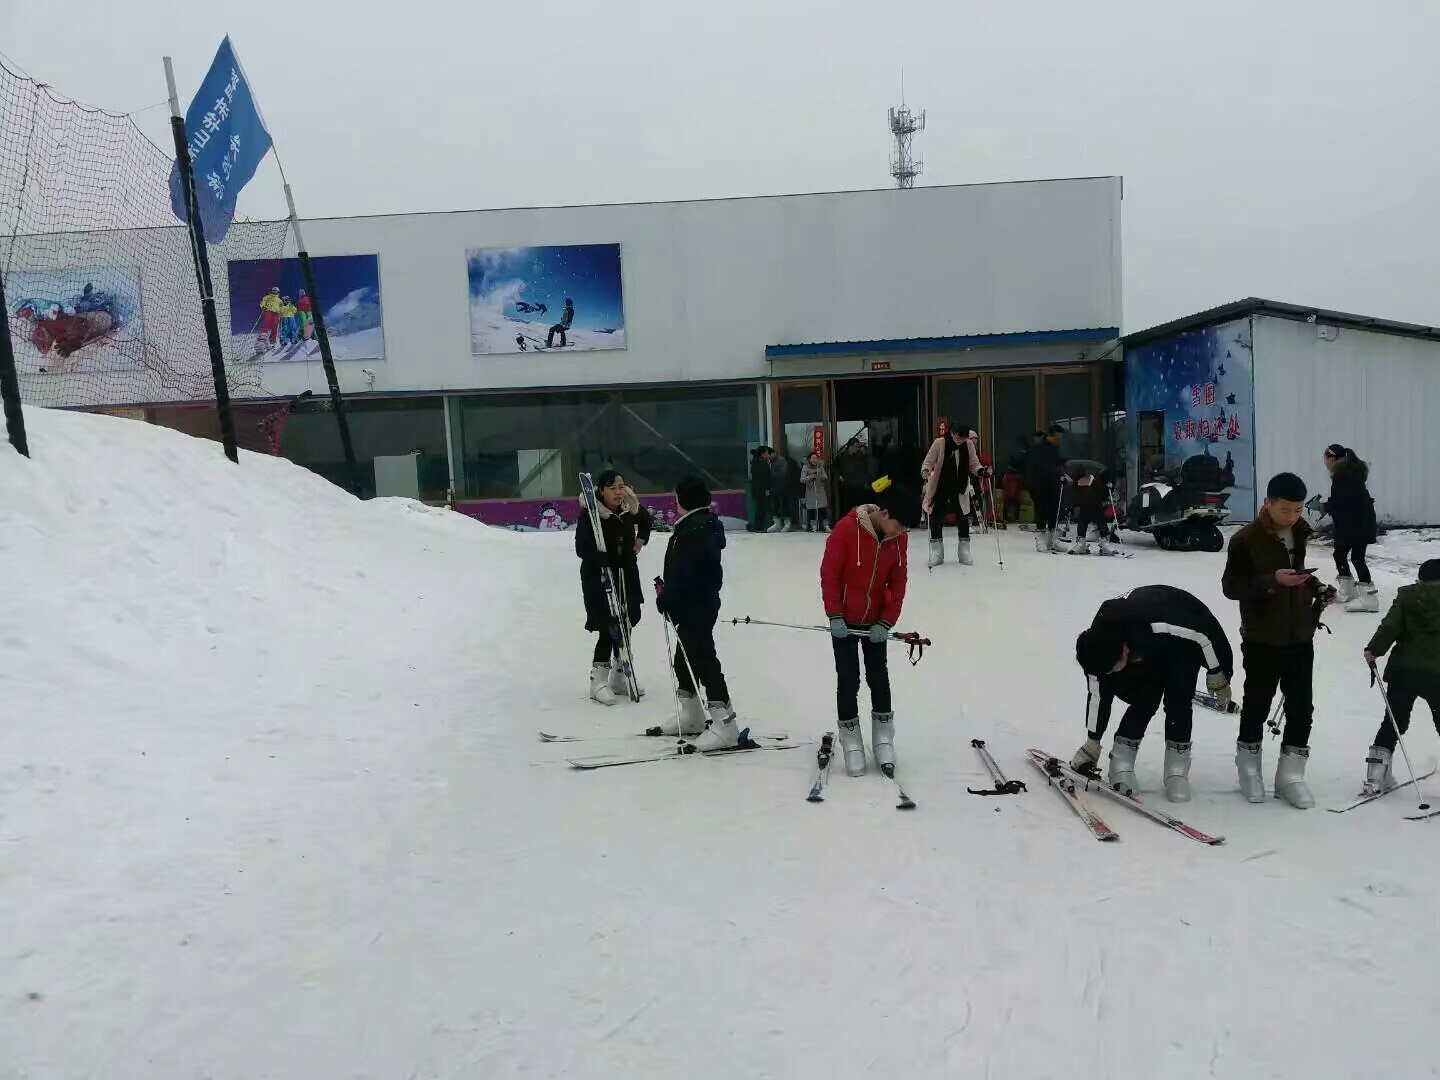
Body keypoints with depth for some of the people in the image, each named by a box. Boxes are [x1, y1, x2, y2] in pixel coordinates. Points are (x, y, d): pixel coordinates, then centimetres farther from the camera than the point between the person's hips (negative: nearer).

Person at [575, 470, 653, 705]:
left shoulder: (629, 508, 2)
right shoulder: (589, 513, -16)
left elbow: (645, 520, 25)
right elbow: (581, 549, -19)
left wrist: (641, 539, 9)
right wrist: (603, 560, -33)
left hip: (626, 575, 7)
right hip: (598, 577, -7)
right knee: (608, 629, -9)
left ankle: (619, 677, 27)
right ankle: (598, 681, 3)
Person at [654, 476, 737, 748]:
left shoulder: (692, 531, -21)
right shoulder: (706, 524, 13)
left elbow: (683, 575, -24)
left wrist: (665, 598, -14)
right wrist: (667, 587, 13)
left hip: (694, 607, -11)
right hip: (701, 603, 11)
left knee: (702, 659, -8)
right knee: (686, 657, 20)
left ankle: (724, 723, -5)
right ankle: (691, 715, 33)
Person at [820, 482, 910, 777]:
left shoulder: (899, 538, -9)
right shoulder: (846, 529, -23)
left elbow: (898, 583, -2)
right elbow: (829, 574, -16)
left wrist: (886, 621, -9)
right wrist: (834, 616, -16)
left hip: (876, 621, 4)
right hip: (845, 621, -3)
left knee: (879, 677, 9)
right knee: (848, 680, 3)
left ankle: (883, 738, 23)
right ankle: (851, 742, 16)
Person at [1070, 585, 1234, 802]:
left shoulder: (1159, 624, -46)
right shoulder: (1099, 647, -29)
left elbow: (1206, 632, -28)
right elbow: (1098, 694, -13)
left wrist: (1217, 675, -15)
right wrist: (1093, 742, -4)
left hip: (1186, 640, -3)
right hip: (1147, 651, 3)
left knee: (1178, 702, -16)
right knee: (1145, 700, -14)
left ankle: (1177, 769, -3)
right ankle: (1120, 762, -2)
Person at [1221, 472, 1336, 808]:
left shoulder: (1302, 534, 6)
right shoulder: (1245, 539, -13)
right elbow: (1231, 587, -14)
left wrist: (1318, 591, 2)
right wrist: (1272, 581, -26)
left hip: (1301, 636, 5)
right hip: (1262, 639, -5)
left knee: (1302, 706, 5)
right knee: (1257, 705, 6)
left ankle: (1290, 775, 16)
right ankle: (1248, 768, 24)